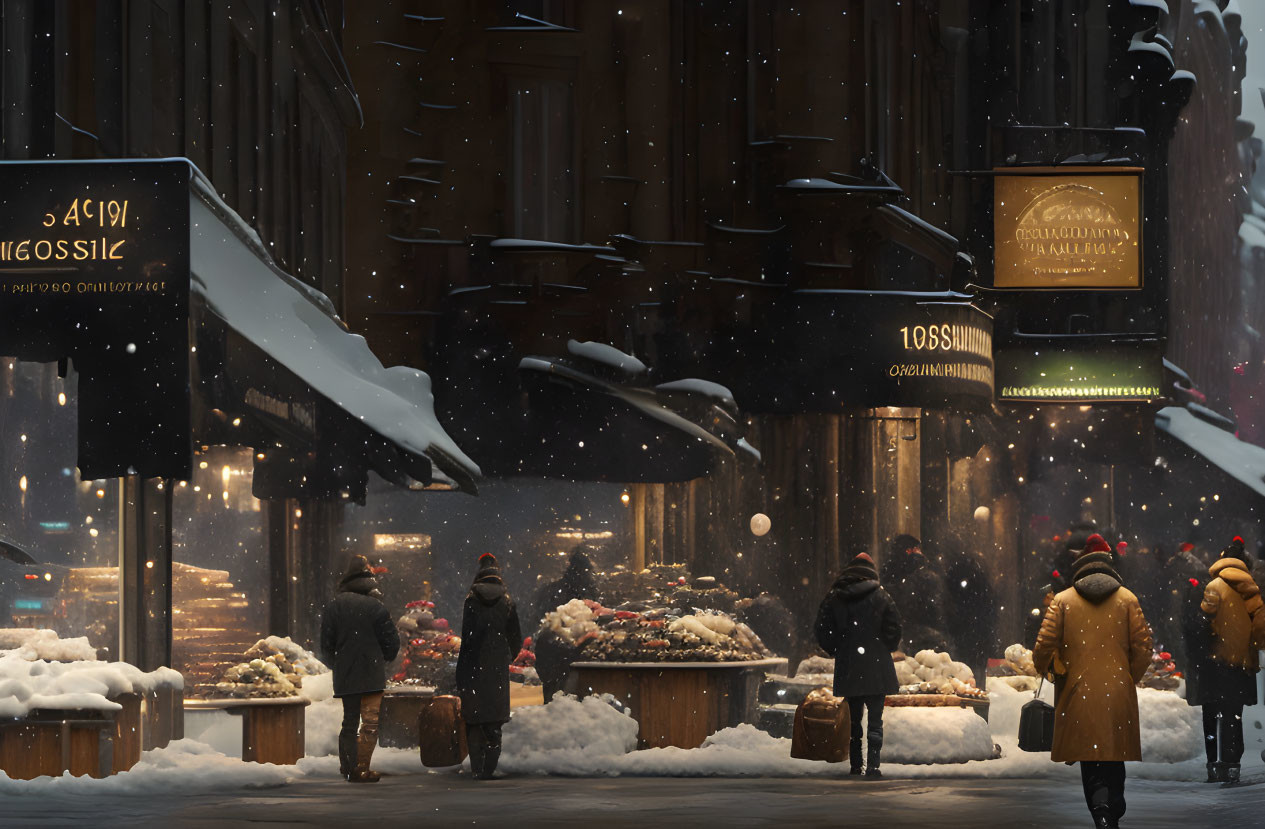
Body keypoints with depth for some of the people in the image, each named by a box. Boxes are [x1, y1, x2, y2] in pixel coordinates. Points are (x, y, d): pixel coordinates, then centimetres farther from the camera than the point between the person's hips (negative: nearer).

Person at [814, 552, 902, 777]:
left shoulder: (834, 598, 4)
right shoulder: (880, 596, -2)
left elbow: (822, 630, 2)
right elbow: (894, 627, -3)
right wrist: (887, 648, 13)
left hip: (847, 666, 2)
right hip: (876, 666, -2)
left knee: (853, 718, 13)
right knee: (875, 719, -1)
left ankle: (855, 765, 16)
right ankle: (873, 765, -11)